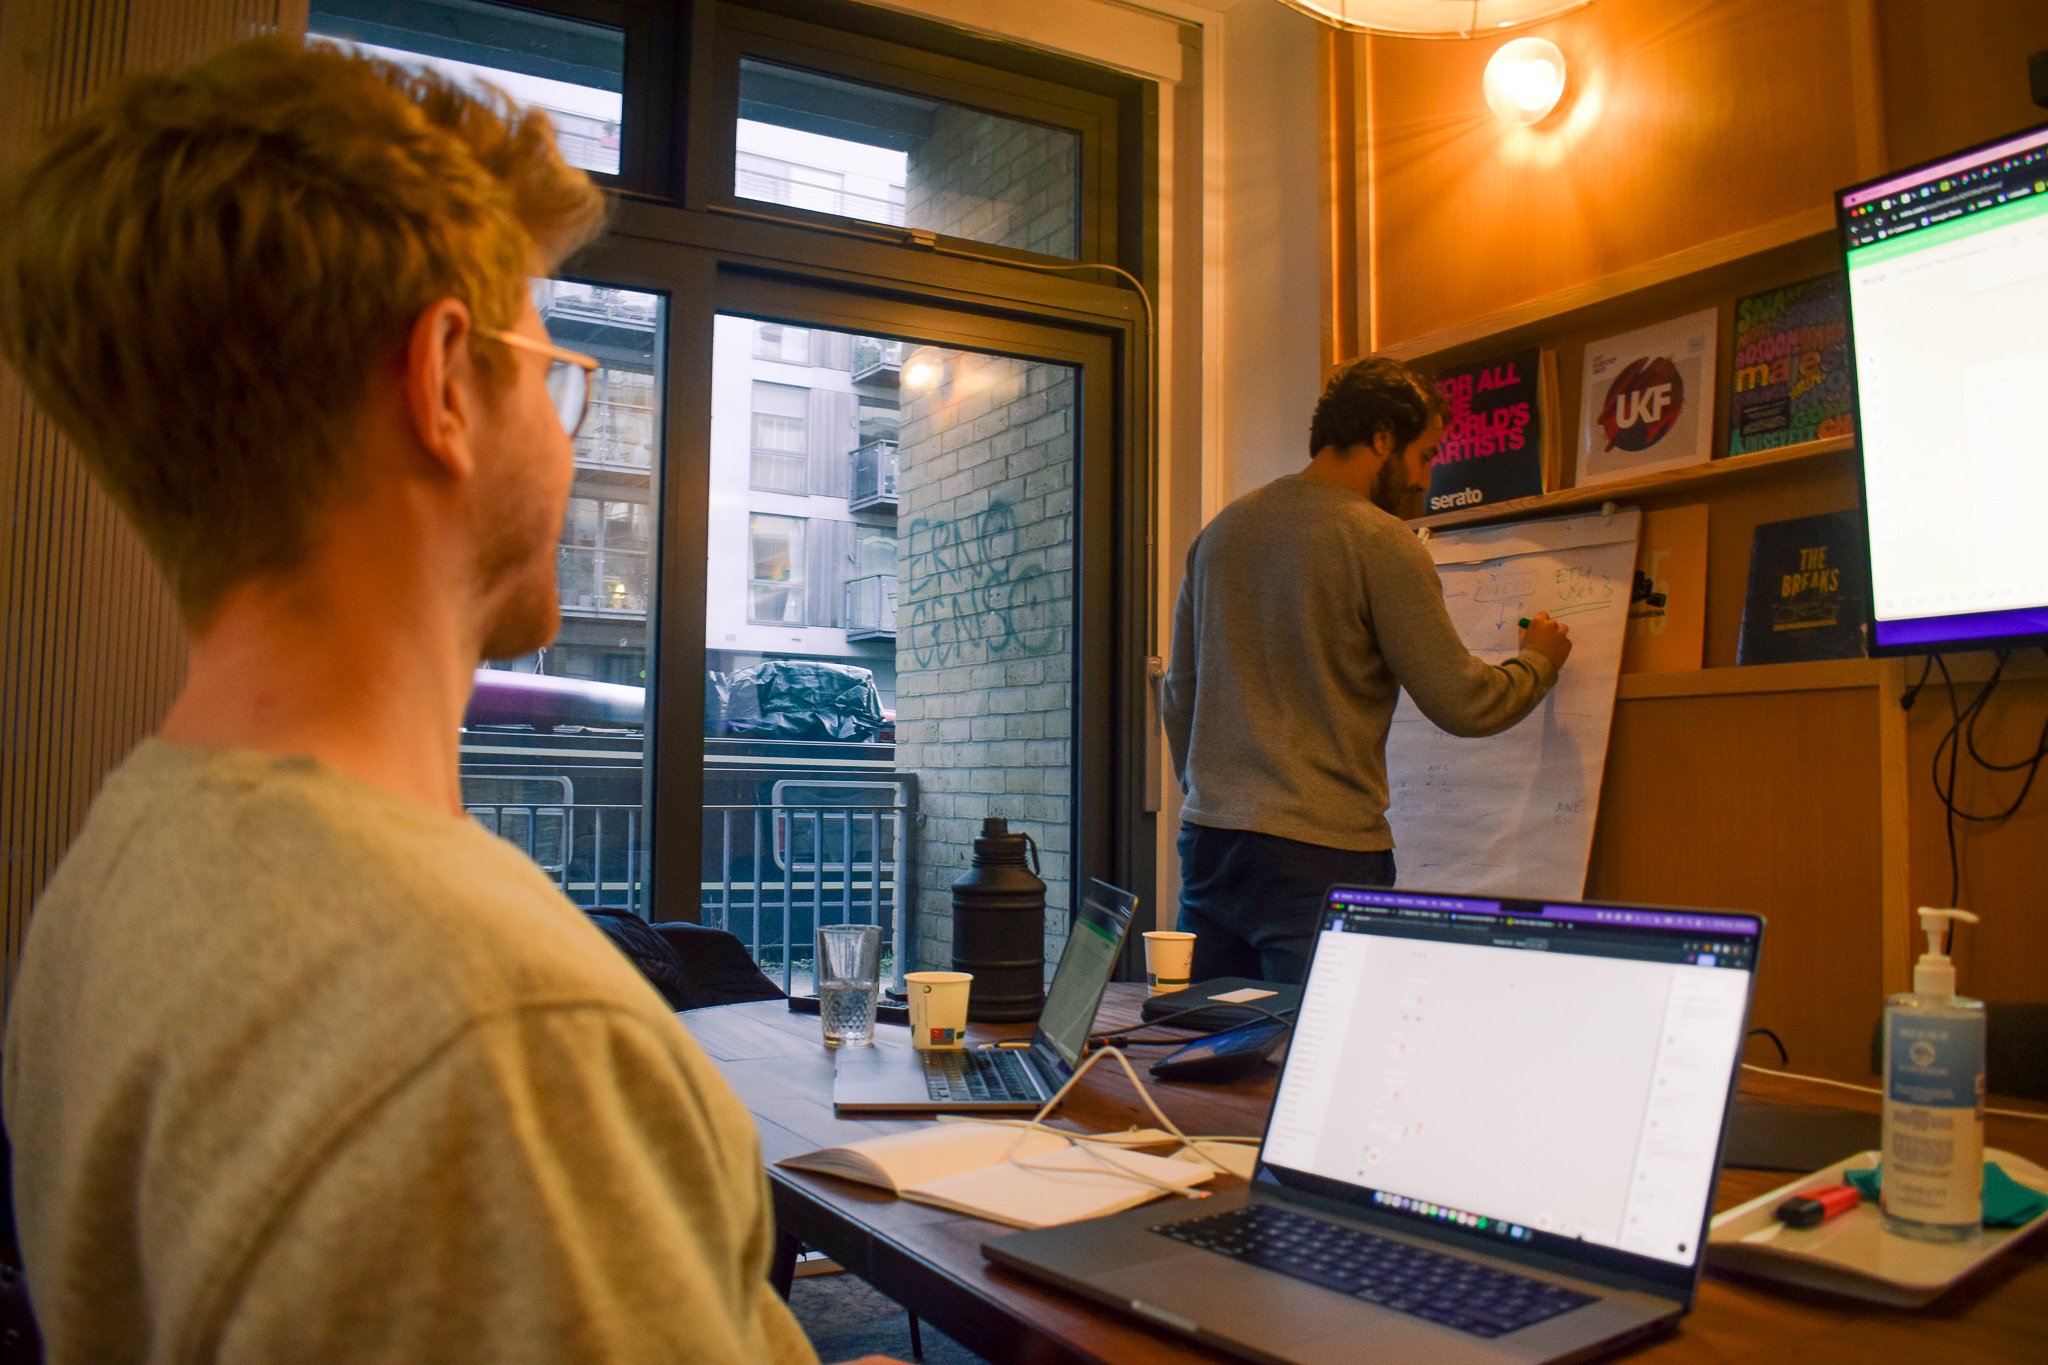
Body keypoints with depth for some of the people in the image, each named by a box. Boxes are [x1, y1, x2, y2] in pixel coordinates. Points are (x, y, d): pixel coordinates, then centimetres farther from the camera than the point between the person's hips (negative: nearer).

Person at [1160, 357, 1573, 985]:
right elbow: (1462, 703, -6)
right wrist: (1539, 661, 14)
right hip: (1322, 853, -7)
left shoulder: (1220, 529, 11)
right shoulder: (1382, 543, -10)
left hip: (1207, 839, 7)